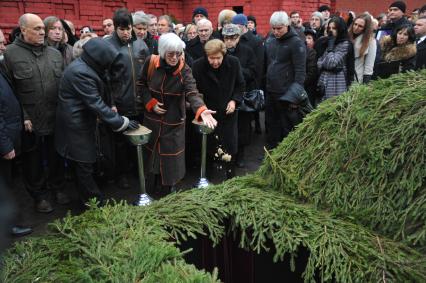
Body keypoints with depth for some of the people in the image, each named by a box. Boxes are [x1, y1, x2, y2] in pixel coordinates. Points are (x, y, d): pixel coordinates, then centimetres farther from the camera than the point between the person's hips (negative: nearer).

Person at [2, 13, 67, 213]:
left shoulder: (55, 53, 7)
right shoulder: (11, 53, -5)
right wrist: (23, 116, -11)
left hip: (56, 118, 3)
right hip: (30, 120, -3)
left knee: (56, 156, 16)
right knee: (33, 160, 12)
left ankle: (57, 187, 36)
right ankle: (39, 195, 29)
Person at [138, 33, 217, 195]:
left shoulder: (184, 70, -15)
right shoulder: (151, 62, -10)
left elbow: (192, 93, -29)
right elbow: (141, 85, 4)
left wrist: (202, 110, -49)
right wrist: (150, 102, -11)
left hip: (173, 122, -2)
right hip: (152, 119, 2)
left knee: (171, 156, 4)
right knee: (150, 154, 14)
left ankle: (169, 190, 27)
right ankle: (149, 189, 36)